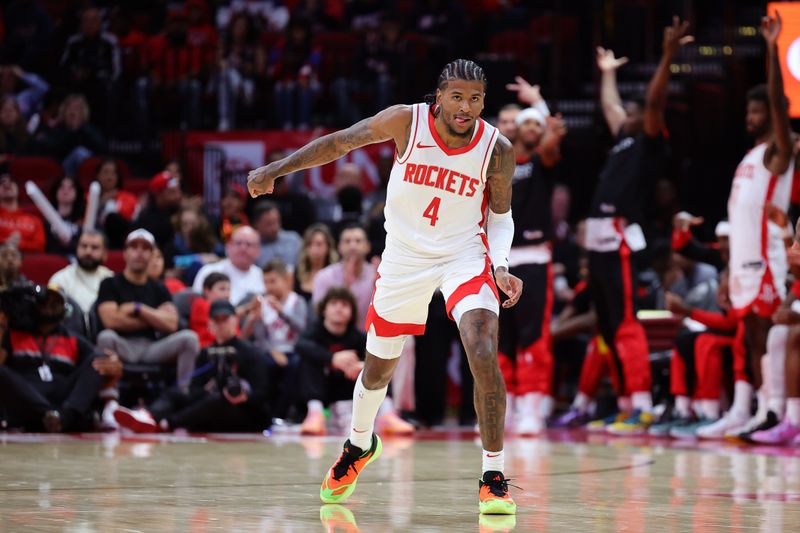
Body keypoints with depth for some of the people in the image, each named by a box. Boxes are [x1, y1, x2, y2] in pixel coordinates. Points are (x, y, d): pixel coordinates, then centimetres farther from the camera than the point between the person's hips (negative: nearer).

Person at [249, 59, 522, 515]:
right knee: (379, 368, 14)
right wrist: (276, 169, -10)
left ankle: (494, 479, -14)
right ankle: (359, 446, 47)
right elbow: (340, 142, -6)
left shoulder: (497, 150, -15)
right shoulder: (407, 121, -17)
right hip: (404, 256, 2)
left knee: (484, 356, -24)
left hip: (464, 256, -1)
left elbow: (500, 215, 0)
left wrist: (501, 265, -16)